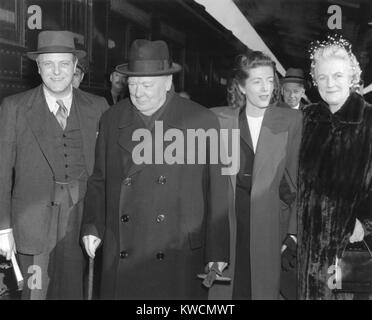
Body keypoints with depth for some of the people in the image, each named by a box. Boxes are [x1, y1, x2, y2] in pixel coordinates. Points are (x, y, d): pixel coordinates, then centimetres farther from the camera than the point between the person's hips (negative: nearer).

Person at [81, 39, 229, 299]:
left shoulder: (203, 121, -3)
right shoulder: (112, 120, 7)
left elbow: (217, 193, -1)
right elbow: (99, 181, 14)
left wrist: (217, 252, -1)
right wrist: (93, 227, 3)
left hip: (181, 259, -2)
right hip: (122, 258, 3)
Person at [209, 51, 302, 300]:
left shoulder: (291, 120, 0)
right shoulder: (218, 118, 1)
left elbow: (296, 175, 2)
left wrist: (294, 227, -1)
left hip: (269, 221, 0)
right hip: (228, 219, 0)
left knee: (265, 287, 8)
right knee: (224, 287, 6)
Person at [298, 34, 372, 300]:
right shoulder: (308, 117, 3)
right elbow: (297, 172, 8)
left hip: (349, 232, -3)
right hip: (309, 231, 3)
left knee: (343, 290, 9)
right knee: (310, 288, 13)